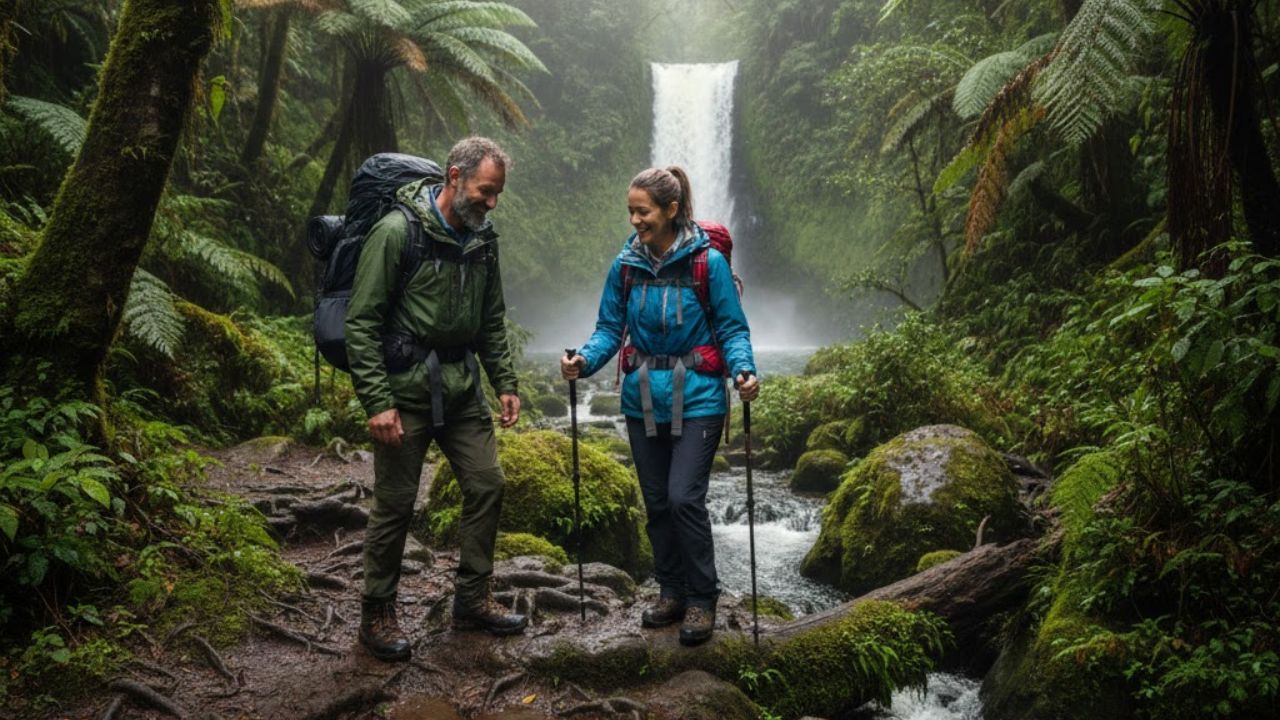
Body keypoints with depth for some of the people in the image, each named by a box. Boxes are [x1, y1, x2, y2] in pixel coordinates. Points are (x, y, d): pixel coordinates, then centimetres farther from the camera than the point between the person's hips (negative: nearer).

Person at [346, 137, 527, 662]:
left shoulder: (482, 239, 8)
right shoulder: (397, 232, -15)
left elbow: (492, 321, 17)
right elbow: (361, 323, -15)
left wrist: (505, 382, 10)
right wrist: (377, 401, -20)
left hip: (461, 387, 7)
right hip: (406, 388, -7)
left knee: (487, 485, 7)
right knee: (395, 504, 1)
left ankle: (472, 600, 23)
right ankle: (377, 616, 19)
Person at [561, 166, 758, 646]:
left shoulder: (708, 262, -10)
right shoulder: (625, 265, 1)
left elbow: (732, 328, -6)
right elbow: (610, 329, 5)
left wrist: (744, 370, -24)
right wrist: (585, 360, -14)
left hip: (696, 399, -4)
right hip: (643, 400, 5)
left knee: (685, 498, -11)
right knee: (657, 501, 11)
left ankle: (702, 600, 8)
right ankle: (671, 592, 29)